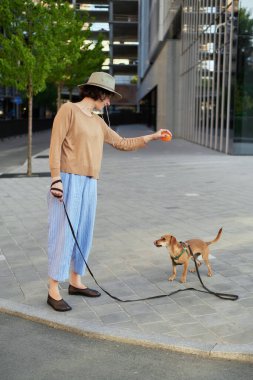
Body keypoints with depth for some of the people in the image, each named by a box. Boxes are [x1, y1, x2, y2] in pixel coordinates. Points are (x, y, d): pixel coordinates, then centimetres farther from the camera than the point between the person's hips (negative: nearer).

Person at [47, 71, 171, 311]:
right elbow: (55, 145, -12)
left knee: (83, 232, 11)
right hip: (67, 181, -8)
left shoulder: (97, 122, 18)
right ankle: (53, 291, -2)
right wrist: (56, 179, -20)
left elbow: (123, 144, 23)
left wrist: (153, 137, 21)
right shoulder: (68, 109, -6)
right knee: (63, 233, -8)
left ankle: (75, 282, 24)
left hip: (88, 184, 8)